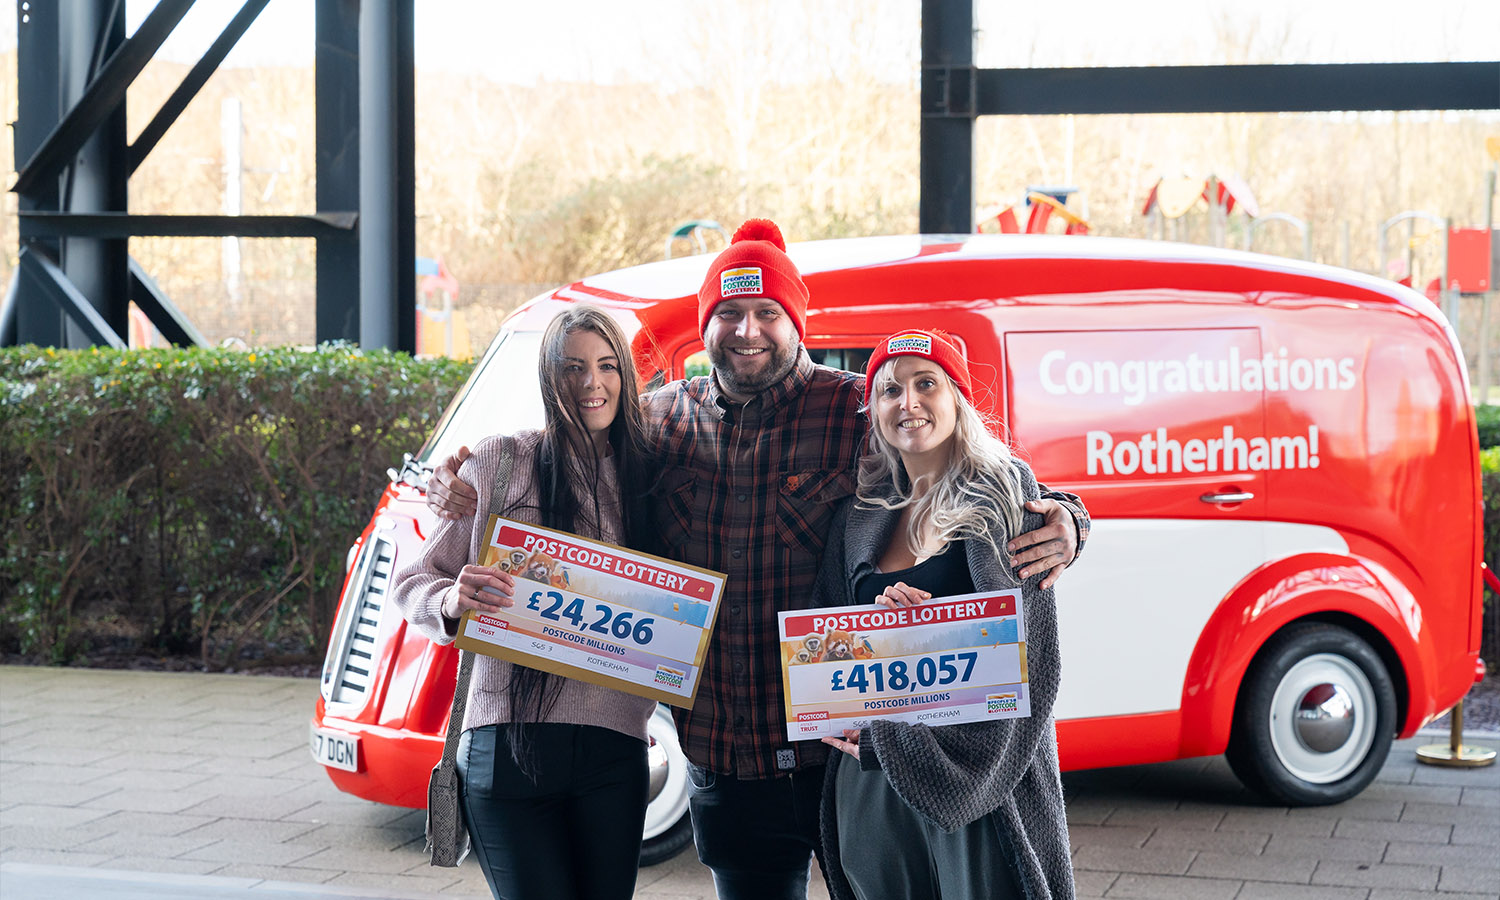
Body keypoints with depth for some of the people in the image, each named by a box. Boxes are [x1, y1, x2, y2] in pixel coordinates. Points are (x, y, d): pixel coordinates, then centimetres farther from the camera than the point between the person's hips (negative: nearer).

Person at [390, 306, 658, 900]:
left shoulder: (643, 477, 13)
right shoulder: (501, 462, 4)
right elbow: (414, 585, 6)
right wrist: (453, 601, -16)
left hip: (614, 751, 3)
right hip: (512, 739, -2)